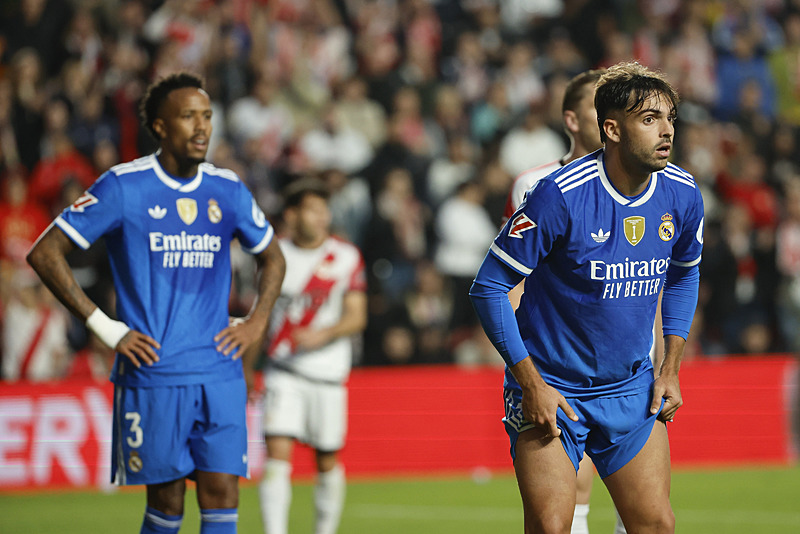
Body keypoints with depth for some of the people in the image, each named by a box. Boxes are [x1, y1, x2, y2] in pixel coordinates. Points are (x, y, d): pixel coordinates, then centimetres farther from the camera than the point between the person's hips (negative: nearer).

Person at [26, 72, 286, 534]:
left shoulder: (228, 191, 8)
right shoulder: (124, 188, -5)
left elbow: (273, 257, 25)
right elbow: (45, 253, -5)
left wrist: (257, 321, 8)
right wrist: (105, 327, -9)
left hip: (220, 376, 3)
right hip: (153, 375, -3)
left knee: (222, 497, -5)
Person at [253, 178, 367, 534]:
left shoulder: (345, 257, 0)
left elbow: (357, 318, -4)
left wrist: (323, 334, -22)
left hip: (328, 372, 0)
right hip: (283, 370, 0)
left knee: (327, 460, 7)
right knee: (277, 451, -13)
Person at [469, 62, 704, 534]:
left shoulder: (683, 197, -5)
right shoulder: (559, 195, -22)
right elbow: (489, 287, -15)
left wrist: (671, 368, 9)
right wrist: (531, 384, -16)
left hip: (633, 389, 5)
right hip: (550, 388, -5)